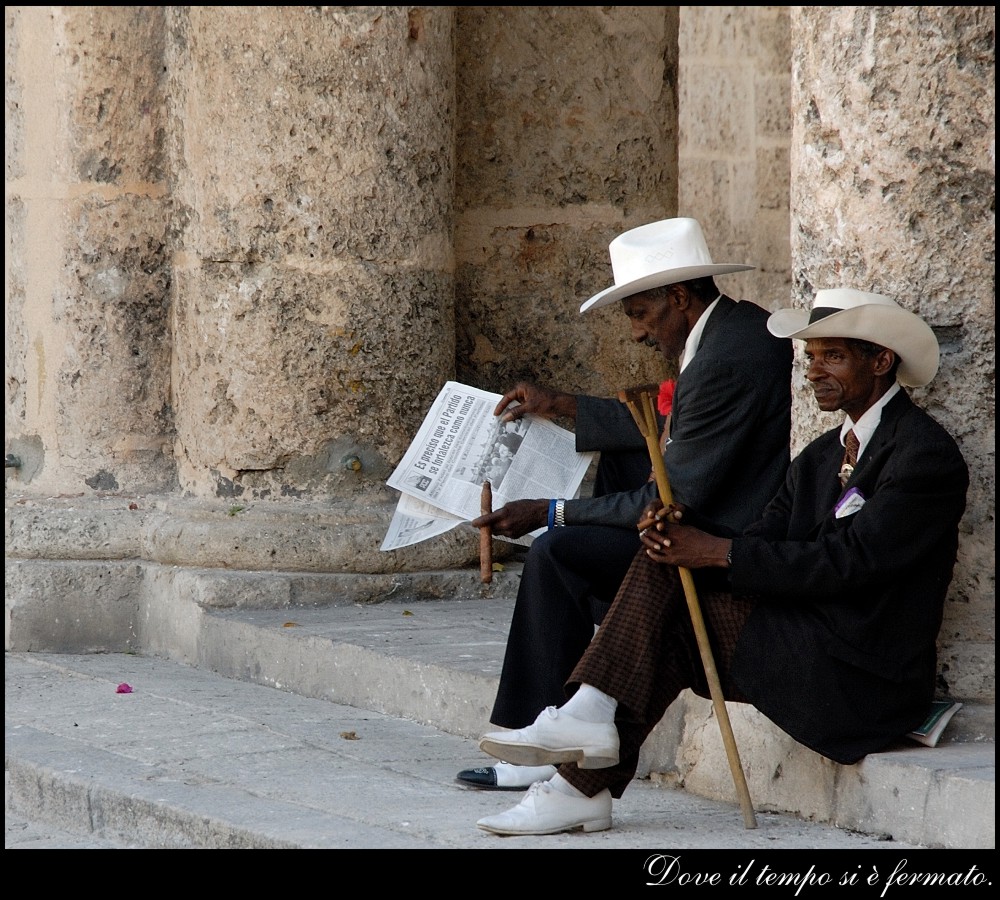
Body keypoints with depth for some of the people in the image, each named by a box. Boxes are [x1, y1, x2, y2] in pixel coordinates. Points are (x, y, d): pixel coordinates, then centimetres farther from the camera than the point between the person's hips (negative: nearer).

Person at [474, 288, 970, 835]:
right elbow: (763, 546, 7)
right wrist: (679, 533, -13)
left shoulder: (925, 452, -10)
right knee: (662, 565, -9)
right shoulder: (822, 457, 18)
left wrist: (718, 552, -17)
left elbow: (849, 560, -19)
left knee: (667, 617, -14)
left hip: (866, 679, -8)